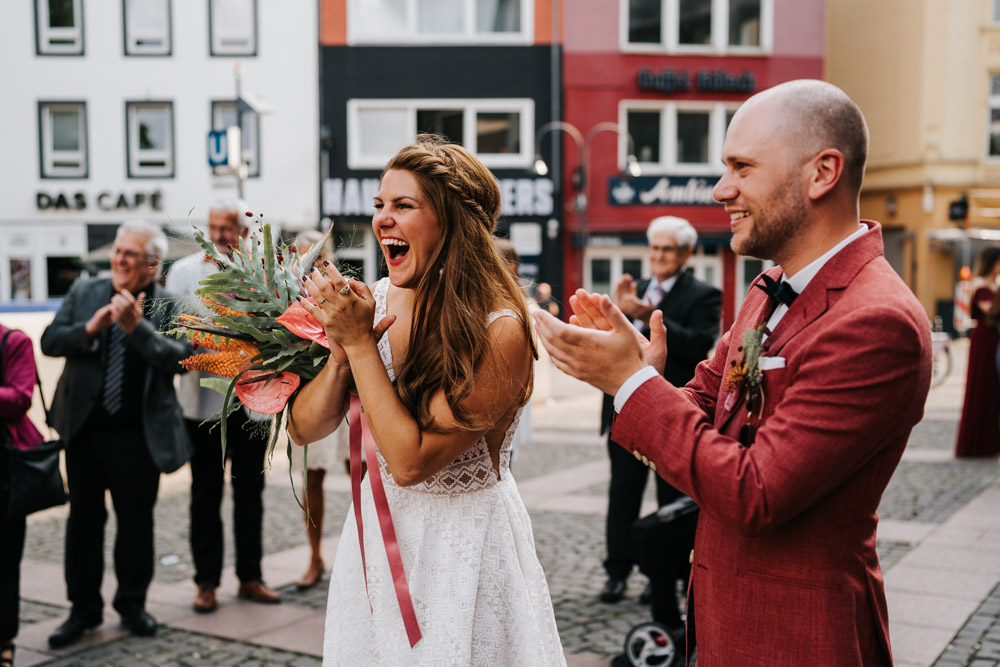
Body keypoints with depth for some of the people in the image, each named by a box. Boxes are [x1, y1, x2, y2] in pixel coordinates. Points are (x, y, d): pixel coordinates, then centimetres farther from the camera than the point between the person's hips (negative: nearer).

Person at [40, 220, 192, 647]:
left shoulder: (171, 305, -4)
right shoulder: (84, 292, 7)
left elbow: (179, 357, -17)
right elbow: (50, 341, 1)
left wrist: (137, 327, -25)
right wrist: (90, 329, -16)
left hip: (139, 436, -2)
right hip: (84, 431, 3)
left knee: (136, 521, 9)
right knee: (84, 519, 10)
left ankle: (132, 603, 27)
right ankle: (84, 609, 24)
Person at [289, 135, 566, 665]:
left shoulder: (498, 331, -24)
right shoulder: (376, 301, -5)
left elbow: (411, 461, -25)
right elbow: (303, 428, -1)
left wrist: (361, 343, -24)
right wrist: (341, 354, -19)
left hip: (462, 545, -6)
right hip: (376, 528, 6)